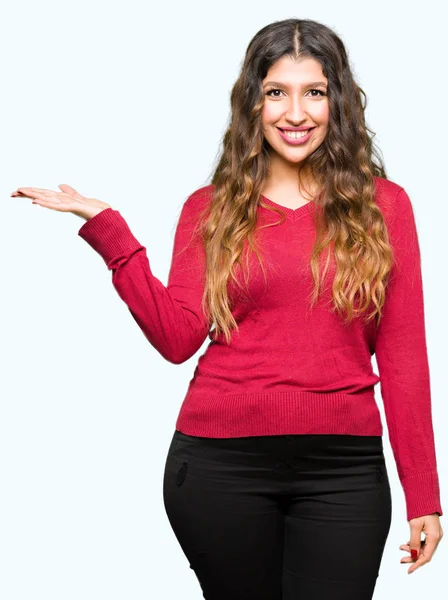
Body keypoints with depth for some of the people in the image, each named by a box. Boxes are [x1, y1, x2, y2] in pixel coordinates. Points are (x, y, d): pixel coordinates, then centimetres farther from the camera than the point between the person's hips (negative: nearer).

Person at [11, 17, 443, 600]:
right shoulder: (211, 208, 7)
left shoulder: (382, 205, 4)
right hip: (221, 464, 1)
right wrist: (106, 227, -7)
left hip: (342, 469, 0)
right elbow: (178, 338, -4)